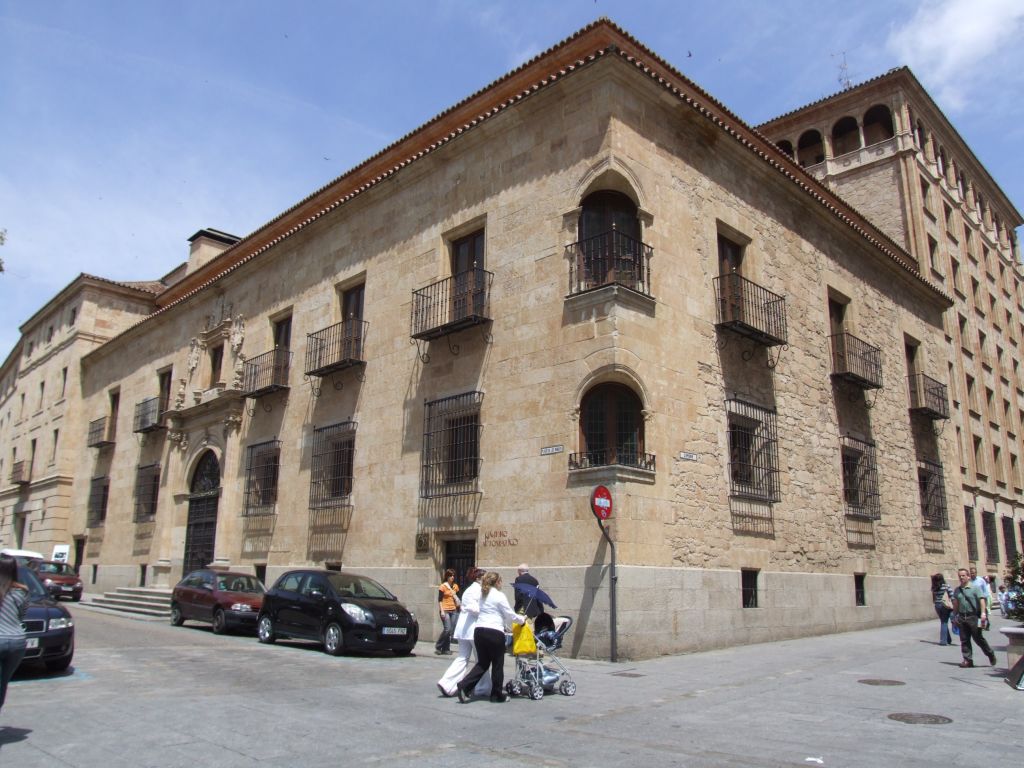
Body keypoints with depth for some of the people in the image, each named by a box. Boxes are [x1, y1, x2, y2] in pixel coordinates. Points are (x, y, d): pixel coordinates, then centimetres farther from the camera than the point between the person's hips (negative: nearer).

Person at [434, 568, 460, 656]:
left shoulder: (455, 586, 12)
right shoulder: (443, 586, -3)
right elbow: (440, 600, -4)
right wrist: (442, 611, -11)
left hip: (453, 610, 5)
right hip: (445, 610, -5)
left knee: (451, 630, 1)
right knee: (447, 629, -14)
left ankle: (446, 649, 8)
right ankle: (438, 647, 1)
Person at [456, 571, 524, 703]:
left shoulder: (482, 595, 14)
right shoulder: (499, 596, -7)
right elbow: (510, 615, -3)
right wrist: (522, 619, 15)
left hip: (479, 631, 7)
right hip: (495, 632, -7)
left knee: (482, 663, 14)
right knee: (497, 665, 8)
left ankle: (464, 686, 0)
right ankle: (497, 695, 16)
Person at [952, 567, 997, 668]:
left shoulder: (975, 587, -3)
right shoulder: (957, 590, 12)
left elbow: (982, 600, -12)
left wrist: (983, 613, -23)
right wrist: (955, 616, 17)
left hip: (973, 616, -5)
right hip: (962, 617, 5)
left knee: (978, 638, -1)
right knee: (964, 640, 4)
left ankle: (990, 655, 22)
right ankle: (968, 660, 10)